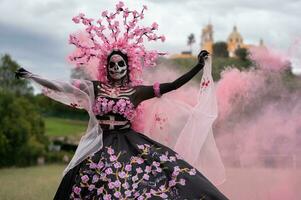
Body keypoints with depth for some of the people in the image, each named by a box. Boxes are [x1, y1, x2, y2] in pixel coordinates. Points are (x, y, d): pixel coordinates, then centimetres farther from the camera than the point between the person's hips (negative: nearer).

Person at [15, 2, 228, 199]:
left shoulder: (137, 91, 3)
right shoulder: (96, 87, 6)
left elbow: (173, 85, 1)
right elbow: (63, 86, 5)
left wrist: (199, 66, -3)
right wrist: (31, 76, 4)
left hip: (129, 143, 0)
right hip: (102, 145, 0)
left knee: (169, 166, -17)